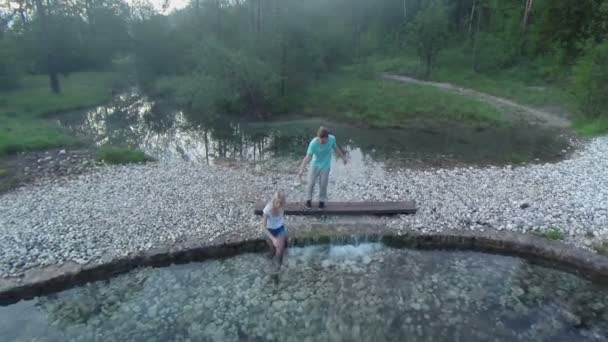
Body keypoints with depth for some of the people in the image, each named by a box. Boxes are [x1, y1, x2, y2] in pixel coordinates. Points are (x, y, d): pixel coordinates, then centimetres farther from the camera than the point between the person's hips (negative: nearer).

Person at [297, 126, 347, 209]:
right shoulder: (313, 143, -29)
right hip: (315, 165, -1)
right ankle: (309, 199, 31)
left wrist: (343, 157, 13)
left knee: (323, 185, 8)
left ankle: (322, 200, 31)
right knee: (311, 183, 7)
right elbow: (308, 157, -34)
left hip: (325, 166, 1)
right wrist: (301, 170, -44)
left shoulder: (332, 139, -20)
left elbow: (335, 147, 1)